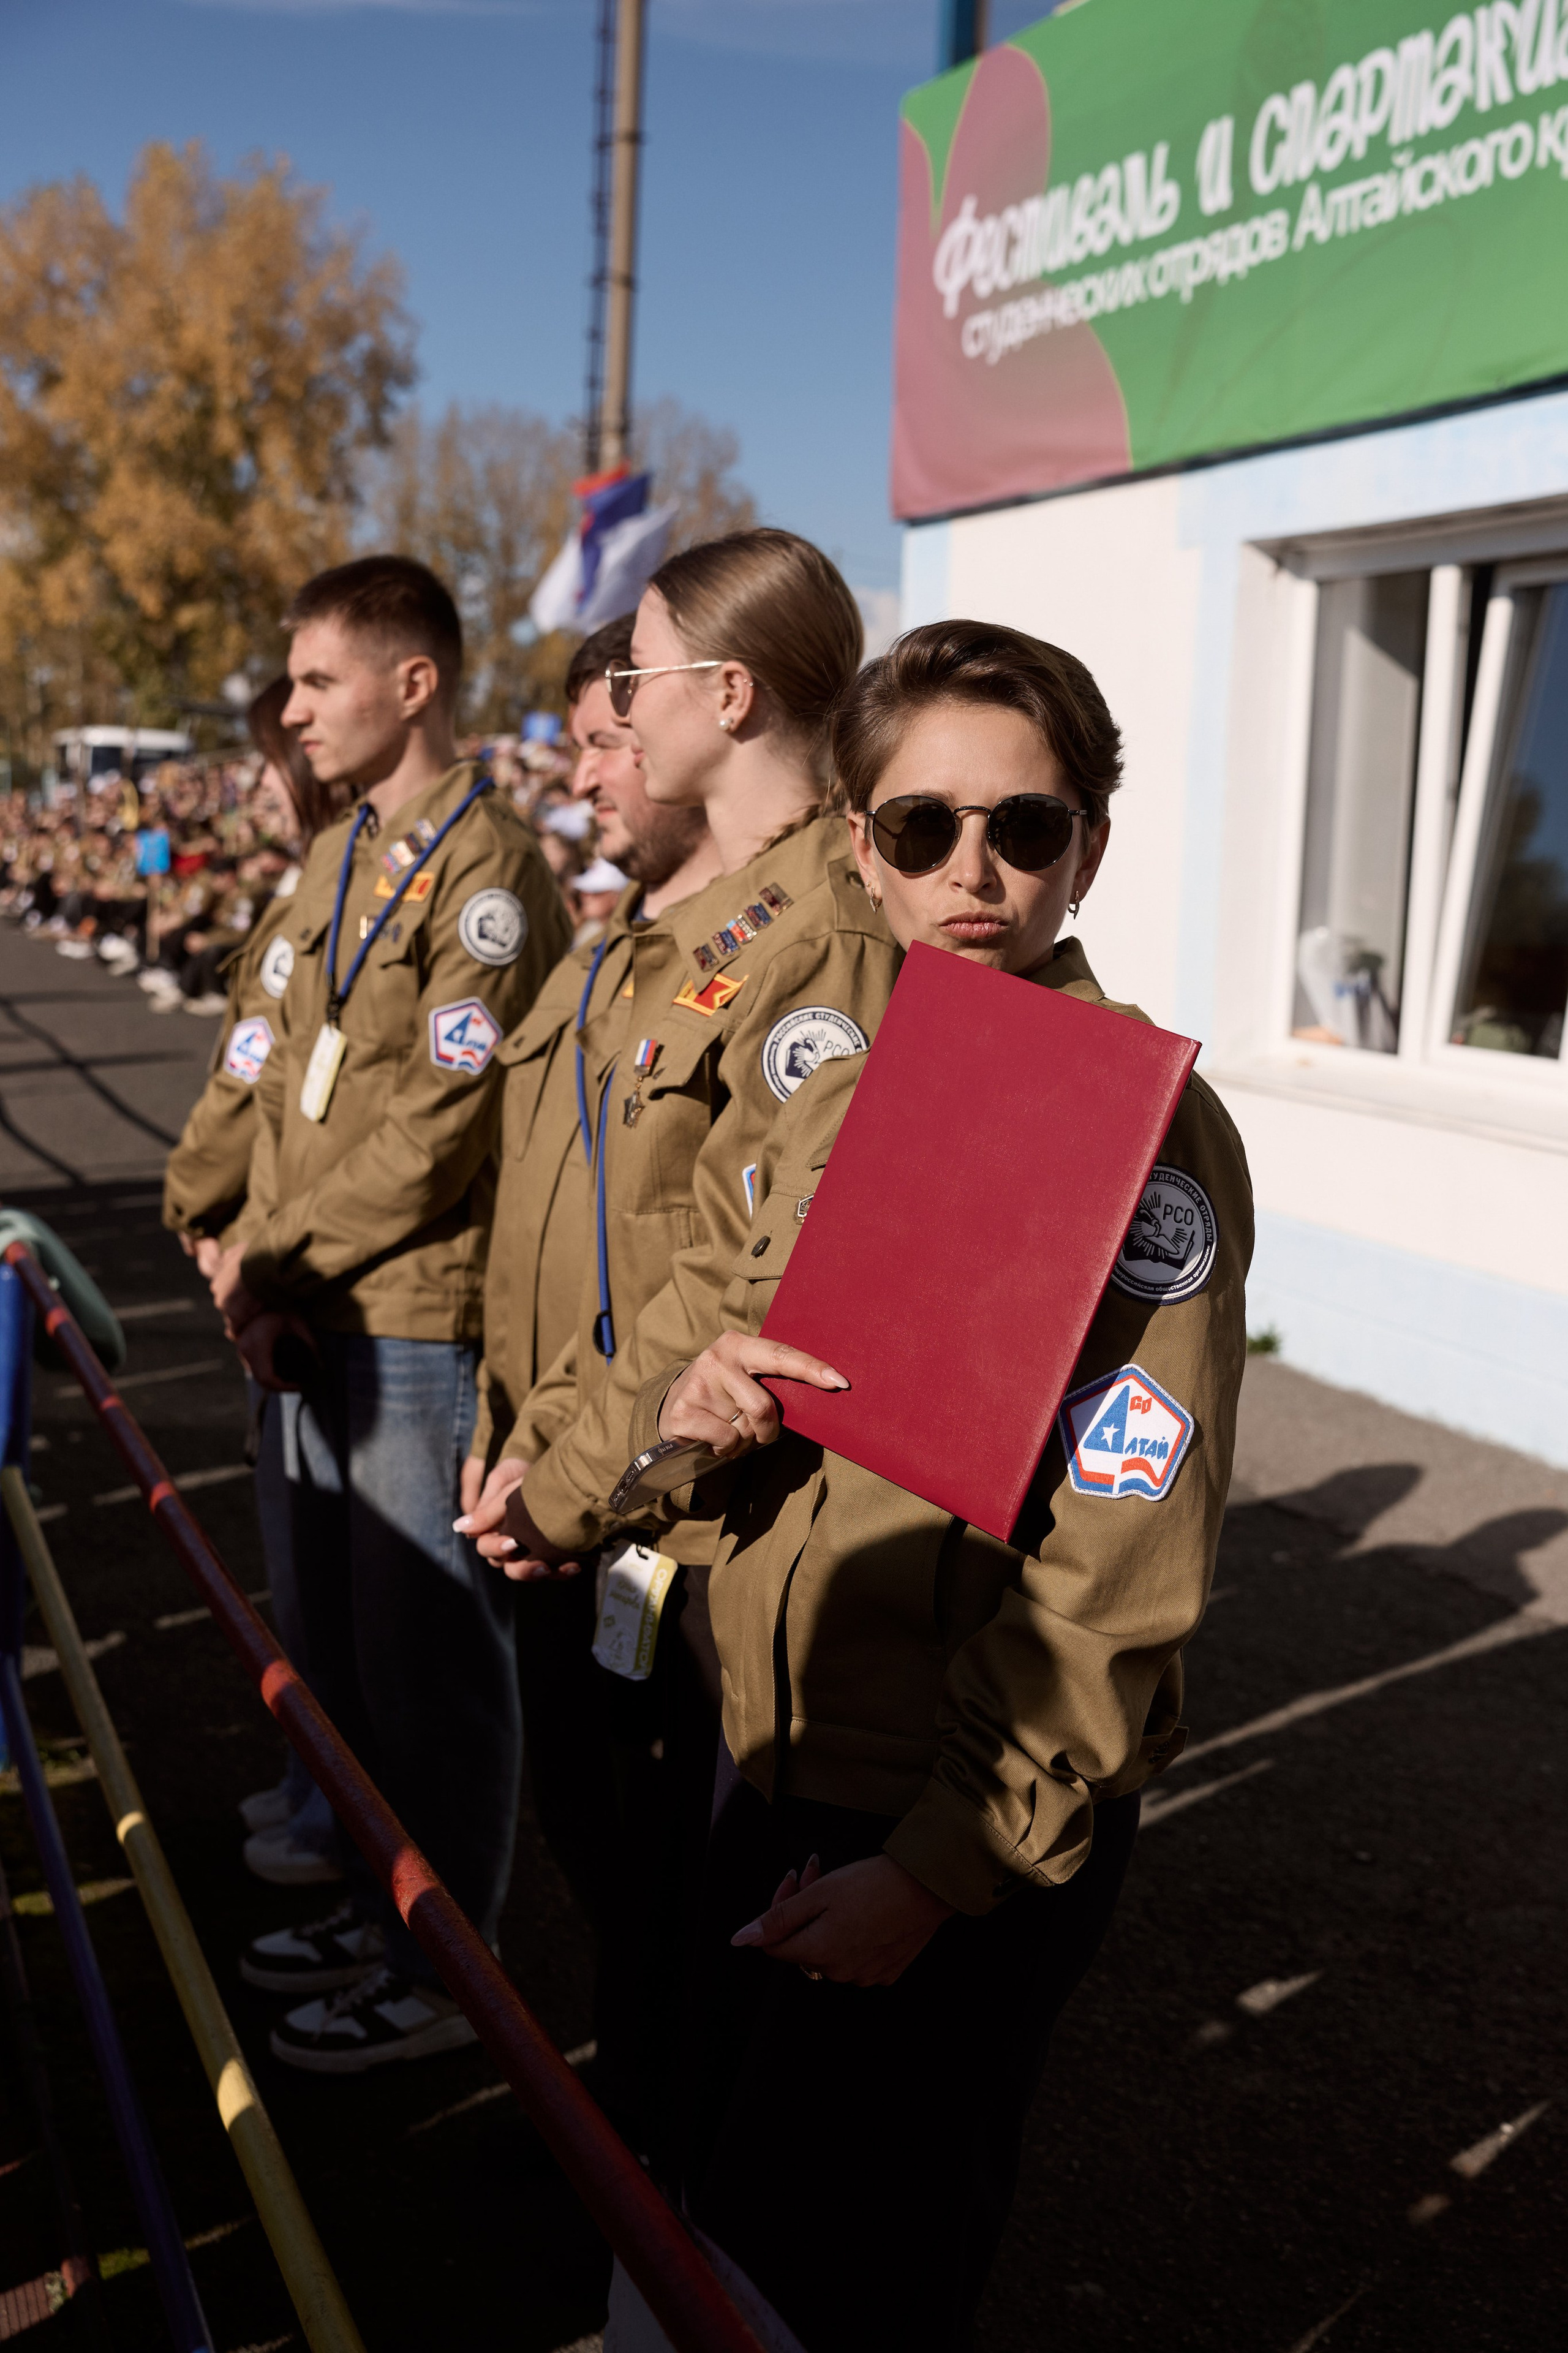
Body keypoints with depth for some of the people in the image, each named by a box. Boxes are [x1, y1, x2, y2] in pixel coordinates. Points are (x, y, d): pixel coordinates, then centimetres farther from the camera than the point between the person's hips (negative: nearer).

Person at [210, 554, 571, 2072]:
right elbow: (287, 1081, 13)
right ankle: (379, 1904, 37)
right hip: (316, 1315, 9)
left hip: (425, 1319, -9)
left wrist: (278, 1253, -13)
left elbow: (435, 1134, -20)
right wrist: (262, 1268, 2)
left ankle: (443, 1973, 19)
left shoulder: (489, 876, -15)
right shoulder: (333, 860, 13)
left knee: (428, 1647, 3)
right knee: (342, 1632, 19)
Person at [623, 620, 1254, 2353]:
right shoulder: (835, 1101, 5)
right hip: (773, 1768, 7)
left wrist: (940, 1867, -19)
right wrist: (690, 1399, -11)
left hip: (976, 1832, -7)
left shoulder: (1144, 1124, -18)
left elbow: (1123, 1563, -20)